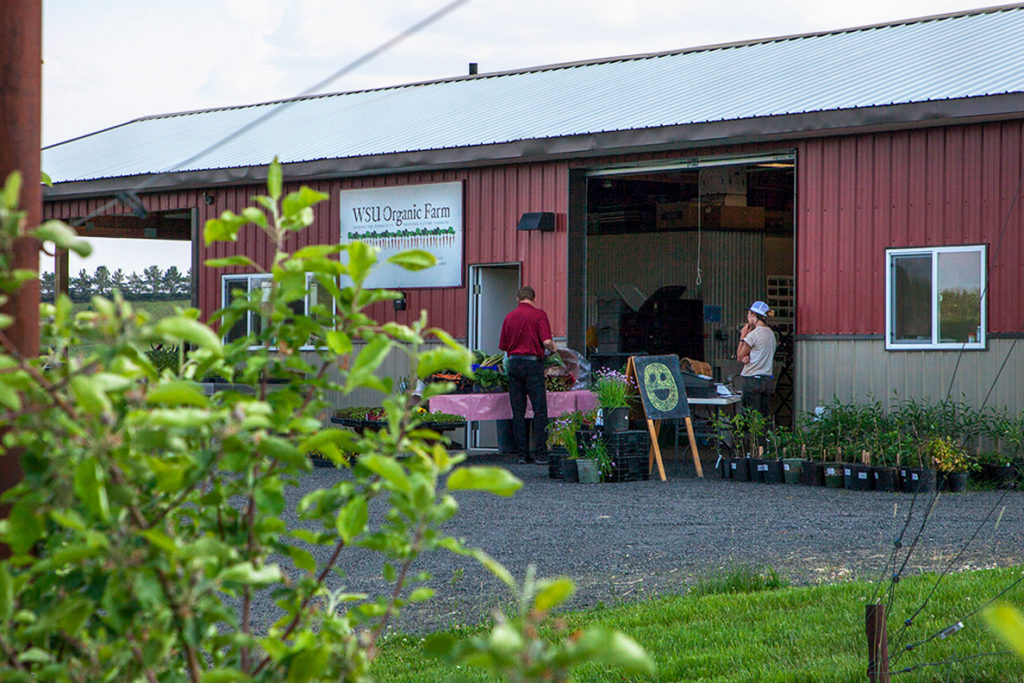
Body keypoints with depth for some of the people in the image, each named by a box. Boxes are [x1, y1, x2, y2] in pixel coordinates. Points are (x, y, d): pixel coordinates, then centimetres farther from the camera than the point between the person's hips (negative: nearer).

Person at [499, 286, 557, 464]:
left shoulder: (509, 316, 9)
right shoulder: (539, 314, -4)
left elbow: (503, 346, 11)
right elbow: (547, 341, -13)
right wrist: (553, 349, 8)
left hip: (514, 363, 4)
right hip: (533, 362, -4)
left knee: (518, 411, 6)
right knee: (540, 409, -2)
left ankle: (522, 453, 4)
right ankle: (540, 453, -8)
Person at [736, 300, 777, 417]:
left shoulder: (753, 334, -13)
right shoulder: (771, 333, 11)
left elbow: (739, 357, -2)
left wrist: (743, 336, 3)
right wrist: (748, 357, -3)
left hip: (752, 380, -7)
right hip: (768, 380, 7)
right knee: (764, 417, 8)